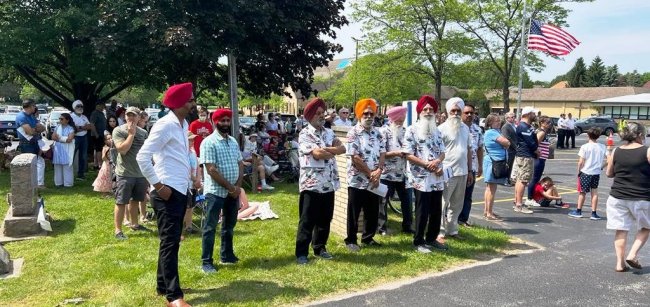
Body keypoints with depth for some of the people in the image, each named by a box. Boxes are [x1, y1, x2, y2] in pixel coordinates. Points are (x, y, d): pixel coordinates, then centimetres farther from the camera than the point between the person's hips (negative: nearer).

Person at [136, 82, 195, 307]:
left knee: (172, 241, 16)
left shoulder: (184, 124, 13)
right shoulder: (165, 125, -14)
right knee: (170, 242, -4)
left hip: (181, 191, 9)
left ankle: (163, 286, 28)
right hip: (167, 192, -9)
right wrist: (158, 185, -17)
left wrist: (188, 183, 13)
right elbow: (142, 157, -19)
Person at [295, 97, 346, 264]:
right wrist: (333, 151, -4)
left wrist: (326, 149, -17)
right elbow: (317, 154, -22)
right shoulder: (304, 134, -9)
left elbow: (342, 148, -2)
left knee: (325, 219, 14)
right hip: (311, 184, -6)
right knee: (307, 220, 1)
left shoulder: (329, 133, 13)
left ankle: (320, 248, 29)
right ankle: (301, 253, 9)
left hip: (329, 184, 6)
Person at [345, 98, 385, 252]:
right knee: (354, 213, 4)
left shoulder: (377, 133, 10)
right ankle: (351, 240, 16)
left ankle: (368, 237, 28)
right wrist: (370, 173, -13)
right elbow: (355, 157, -16)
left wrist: (378, 171, -10)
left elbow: (382, 153, 6)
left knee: (373, 212, 13)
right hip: (357, 180, -6)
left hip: (374, 181, 6)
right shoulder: (353, 133, -10)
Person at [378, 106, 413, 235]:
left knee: (407, 201, 11)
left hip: (403, 174, 5)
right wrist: (396, 153, -20)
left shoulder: (405, 131, 10)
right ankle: (381, 227, 18)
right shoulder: (384, 131, -7)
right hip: (387, 174, -5)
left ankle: (408, 227, 25)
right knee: (383, 202, 6)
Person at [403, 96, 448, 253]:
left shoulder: (436, 131, 14)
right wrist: (428, 165, -15)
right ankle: (418, 242, 13)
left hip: (437, 178, 6)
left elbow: (442, 152, 12)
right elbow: (408, 155, -11)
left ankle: (431, 239, 27)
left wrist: (437, 162, -11)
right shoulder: (412, 130, -6)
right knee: (422, 212, 0)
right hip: (421, 179, -6)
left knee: (436, 211, 12)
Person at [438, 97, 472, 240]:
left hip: (462, 172, 6)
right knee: (442, 204, 1)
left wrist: (470, 171, 15)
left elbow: (468, 150, 16)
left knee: (457, 205, 13)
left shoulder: (465, 128, 12)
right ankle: (440, 232, 8)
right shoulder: (442, 128, -7)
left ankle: (452, 230, 23)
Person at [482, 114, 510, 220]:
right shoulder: (491, 132, -13)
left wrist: (505, 145, -4)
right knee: (492, 188, -8)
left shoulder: (496, 131, 18)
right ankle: (489, 213, -5)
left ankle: (486, 211, 20)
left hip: (497, 162, 10)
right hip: (493, 162, -10)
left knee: (489, 188, 13)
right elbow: (506, 142, -20)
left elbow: (507, 145, 16)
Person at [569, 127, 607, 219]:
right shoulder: (602, 147, 0)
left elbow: (581, 162, -14)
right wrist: (601, 167, 9)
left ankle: (578, 211, 20)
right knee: (594, 192, 10)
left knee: (582, 192, 9)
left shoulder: (585, 147, -12)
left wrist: (579, 171, 0)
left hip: (585, 172, -3)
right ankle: (594, 213, 11)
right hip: (597, 173, 3)